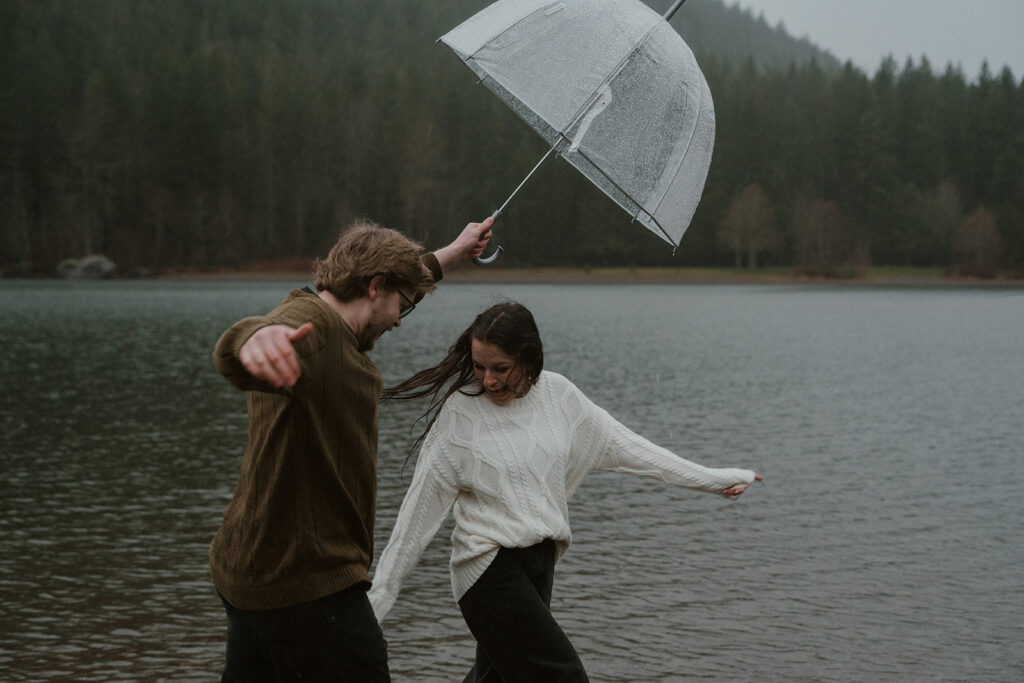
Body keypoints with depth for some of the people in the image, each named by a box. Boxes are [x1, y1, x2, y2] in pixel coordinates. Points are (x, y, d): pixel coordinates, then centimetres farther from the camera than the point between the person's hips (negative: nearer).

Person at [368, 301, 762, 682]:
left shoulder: (557, 394, 3)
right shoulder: (459, 413, -10)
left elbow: (620, 445, 11)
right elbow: (419, 508, -7)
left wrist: (712, 479, 12)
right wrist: (380, 593, -7)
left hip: (540, 563, 5)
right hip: (491, 568, -5)